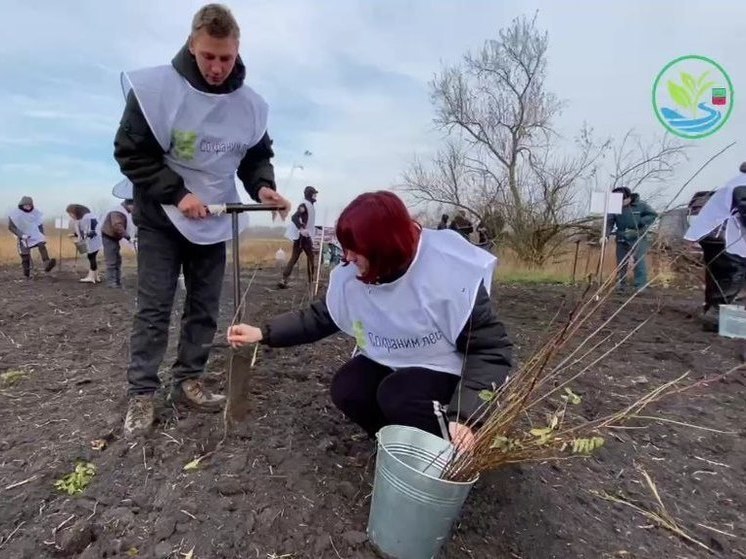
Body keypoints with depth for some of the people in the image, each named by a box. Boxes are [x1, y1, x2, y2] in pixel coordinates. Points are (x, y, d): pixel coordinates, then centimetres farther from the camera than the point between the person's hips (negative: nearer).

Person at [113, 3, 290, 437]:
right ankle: (142, 394, 10)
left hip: (215, 222, 4)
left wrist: (262, 187, -13)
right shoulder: (156, 88, -13)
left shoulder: (250, 104, -2)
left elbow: (257, 156, 8)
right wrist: (176, 193, -21)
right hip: (162, 218, -3)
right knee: (154, 308, -1)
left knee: (205, 308, 7)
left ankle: (188, 382, 21)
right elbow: (130, 152, -10)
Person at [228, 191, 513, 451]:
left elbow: (491, 348, -24)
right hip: (392, 364, 6)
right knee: (346, 389, -16)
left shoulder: (452, 274, -29)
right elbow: (320, 316, 0)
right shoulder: (352, 276, -13)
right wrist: (263, 333, -11)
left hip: (452, 370, -5)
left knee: (397, 395, -29)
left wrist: (465, 414, -35)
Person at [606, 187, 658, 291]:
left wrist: (640, 222, -15)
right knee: (621, 262, 9)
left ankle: (641, 285, -9)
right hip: (622, 239, 3)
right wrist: (606, 235, -25)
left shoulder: (640, 205, -6)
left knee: (639, 260, -12)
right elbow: (609, 222, -10)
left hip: (638, 237, -2)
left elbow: (653, 214, 2)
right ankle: (621, 284, 23)